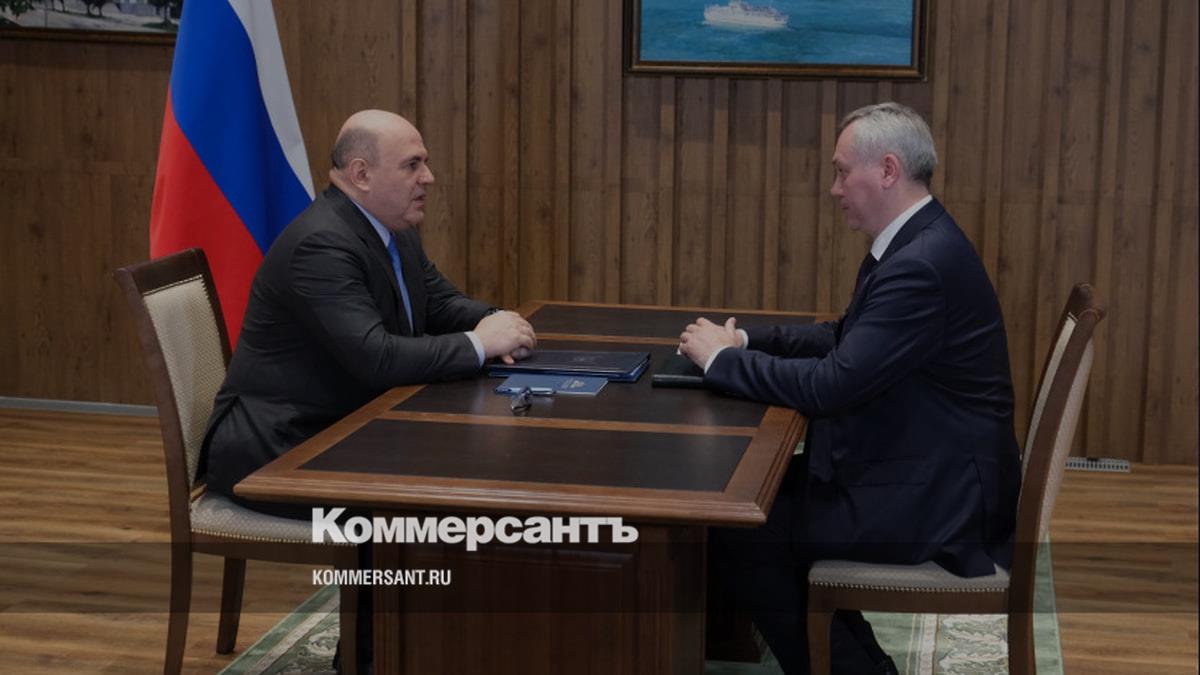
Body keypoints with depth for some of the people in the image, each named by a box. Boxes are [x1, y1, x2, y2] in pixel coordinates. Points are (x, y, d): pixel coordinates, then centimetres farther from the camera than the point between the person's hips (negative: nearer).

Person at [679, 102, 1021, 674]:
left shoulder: (923, 264, -25)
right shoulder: (912, 243, 8)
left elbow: (830, 386, -27)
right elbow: (845, 337, 19)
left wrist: (722, 358, -13)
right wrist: (746, 339, 5)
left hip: (932, 498, -10)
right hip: (918, 469, 10)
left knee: (739, 531, -9)